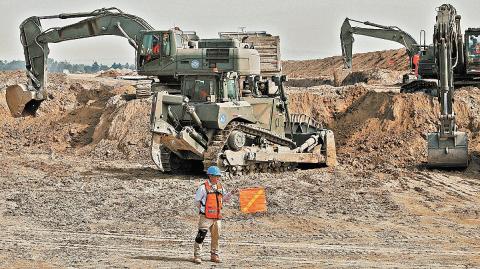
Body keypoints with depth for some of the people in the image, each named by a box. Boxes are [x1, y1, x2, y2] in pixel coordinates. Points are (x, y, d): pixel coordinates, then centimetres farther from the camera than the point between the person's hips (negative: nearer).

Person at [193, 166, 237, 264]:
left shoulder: (220, 187, 12)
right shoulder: (203, 187, -8)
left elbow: (225, 198, 20)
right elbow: (197, 200, -3)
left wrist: (231, 193, 5)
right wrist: (202, 209, 2)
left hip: (217, 216, 7)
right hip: (206, 216, -7)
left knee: (216, 236, 12)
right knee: (201, 236, -10)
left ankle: (214, 255, 23)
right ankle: (196, 255, -6)